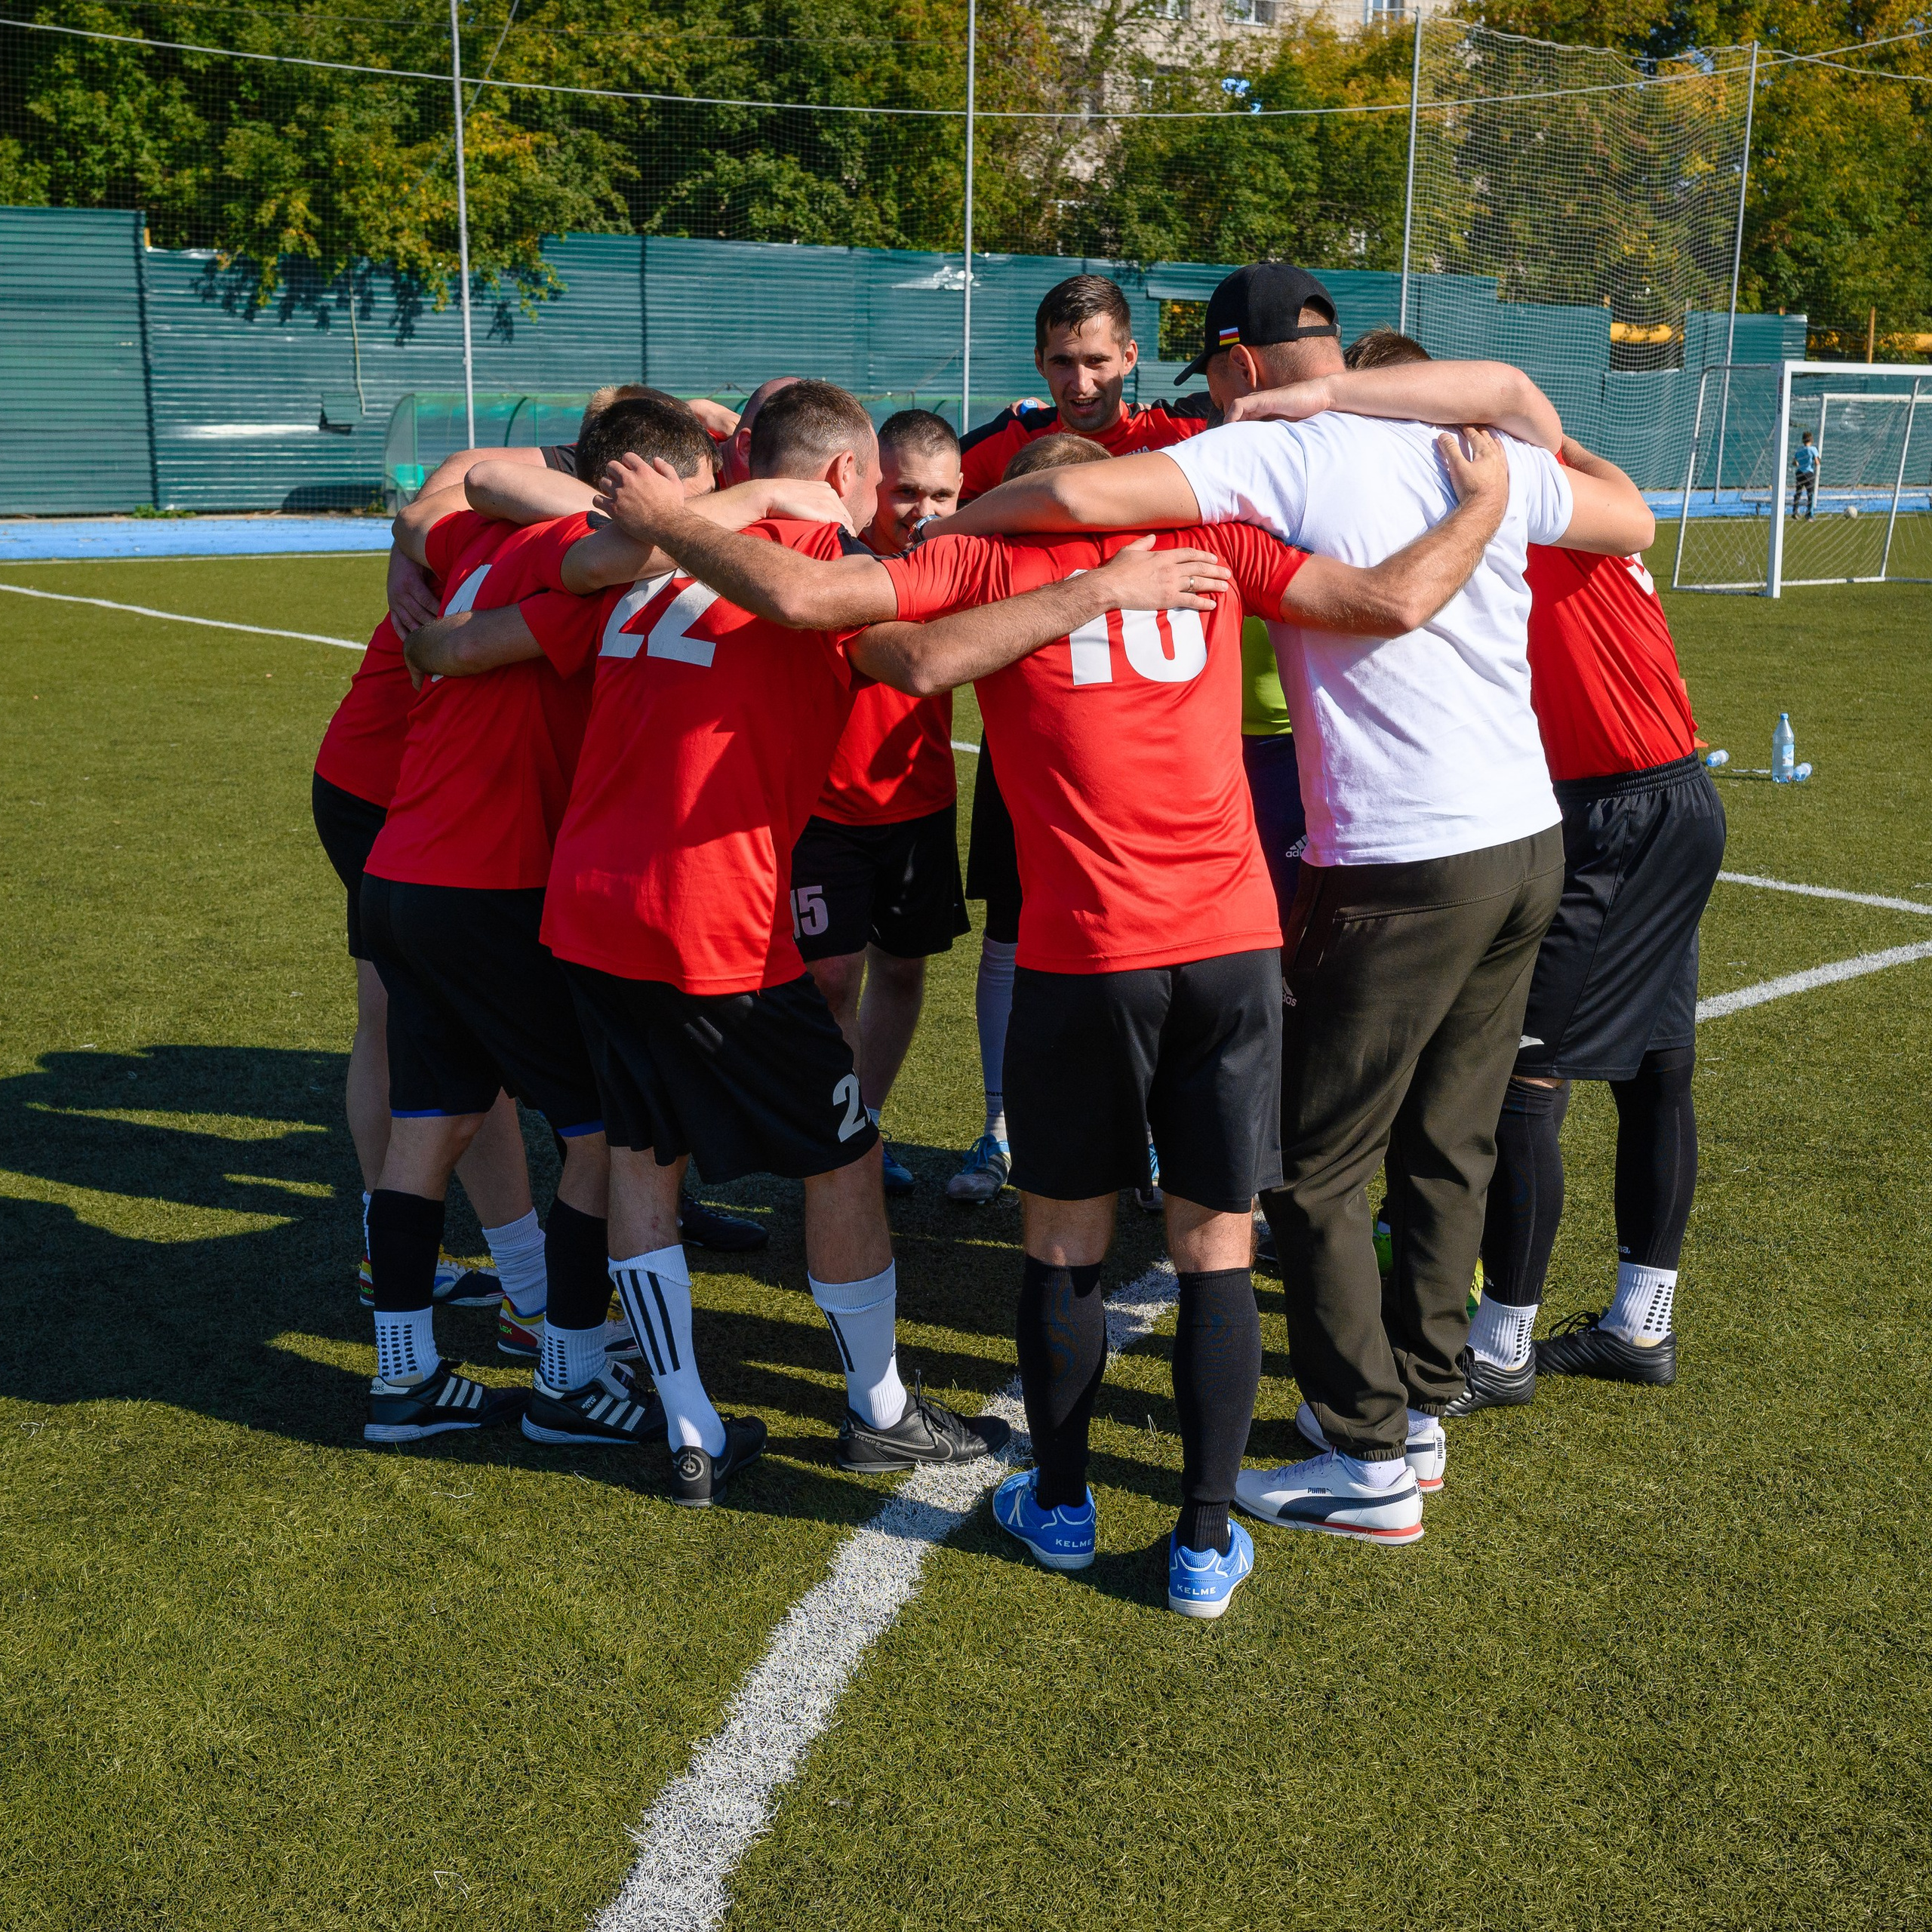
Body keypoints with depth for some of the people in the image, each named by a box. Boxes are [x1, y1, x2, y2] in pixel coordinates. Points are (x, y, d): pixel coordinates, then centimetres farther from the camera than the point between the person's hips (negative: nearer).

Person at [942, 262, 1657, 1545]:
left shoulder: (1280, 451, -10)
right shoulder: (1480, 452, 9)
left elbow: (1079, 495, -23)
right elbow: (1633, 522, 25)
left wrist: (951, 526, -4)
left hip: (1402, 872, -7)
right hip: (1531, 840, 8)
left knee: (1316, 1173, 5)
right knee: (1451, 1148, 19)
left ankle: (1372, 1466, 12)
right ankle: (1419, 1405, 31)